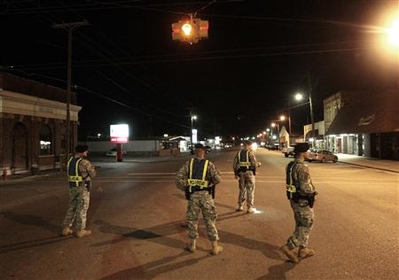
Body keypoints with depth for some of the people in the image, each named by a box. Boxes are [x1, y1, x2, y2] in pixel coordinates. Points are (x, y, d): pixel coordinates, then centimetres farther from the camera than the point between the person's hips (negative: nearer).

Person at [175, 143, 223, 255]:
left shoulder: (188, 163, -1)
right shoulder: (209, 164, -5)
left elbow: (179, 177, -8)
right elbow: (218, 179, -12)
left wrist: (185, 188, 5)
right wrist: (210, 183, 8)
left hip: (192, 195, 1)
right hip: (206, 195, -1)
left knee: (192, 219, 16)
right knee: (210, 221, 9)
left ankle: (192, 245, 26)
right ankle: (215, 247, 16)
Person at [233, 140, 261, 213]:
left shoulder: (239, 153, 7)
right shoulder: (250, 153, -9)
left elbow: (234, 164, 6)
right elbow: (254, 163, -17)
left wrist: (236, 173, 13)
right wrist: (258, 164, 6)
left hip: (241, 173, 5)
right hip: (249, 172, -5)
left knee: (242, 190, 16)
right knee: (250, 190, 2)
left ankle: (240, 206, 22)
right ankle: (250, 208, 4)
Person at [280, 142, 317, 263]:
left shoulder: (290, 165, 5)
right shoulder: (302, 167, -25)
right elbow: (305, 187, -29)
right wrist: (313, 191, -7)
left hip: (294, 199, 9)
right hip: (303, 201, -9)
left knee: (301, 225, 19)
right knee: (306, 226, 5)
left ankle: (303, 250, 29)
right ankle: (289, 247, 4)